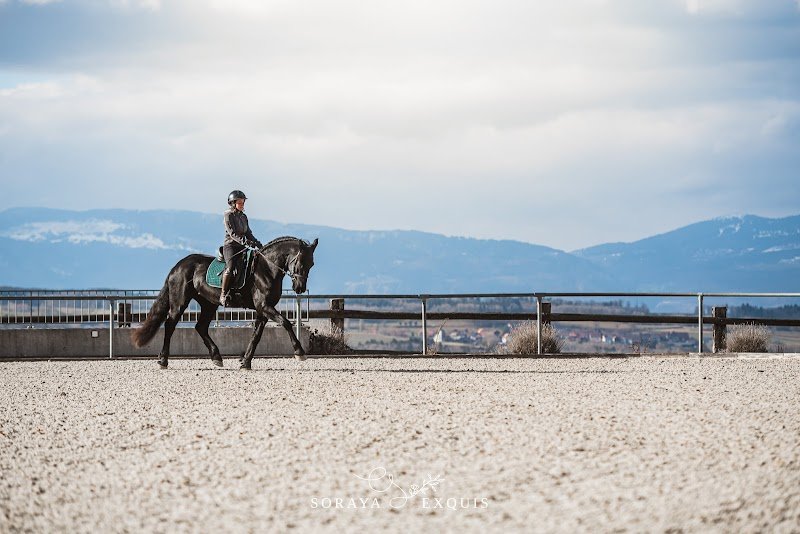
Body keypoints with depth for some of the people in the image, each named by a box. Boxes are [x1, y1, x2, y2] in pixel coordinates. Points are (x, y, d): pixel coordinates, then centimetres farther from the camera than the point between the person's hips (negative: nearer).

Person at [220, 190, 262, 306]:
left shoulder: (243, 216, 18)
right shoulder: (228, 216, -5)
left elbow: (248, 233, 20)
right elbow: (232, 233, -15)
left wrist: (257, 243, 4)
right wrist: (245, 241, -26)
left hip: (242, 248, 7)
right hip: (230, 245, -7)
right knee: (230, 267, -28)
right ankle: (223, 294, -20)